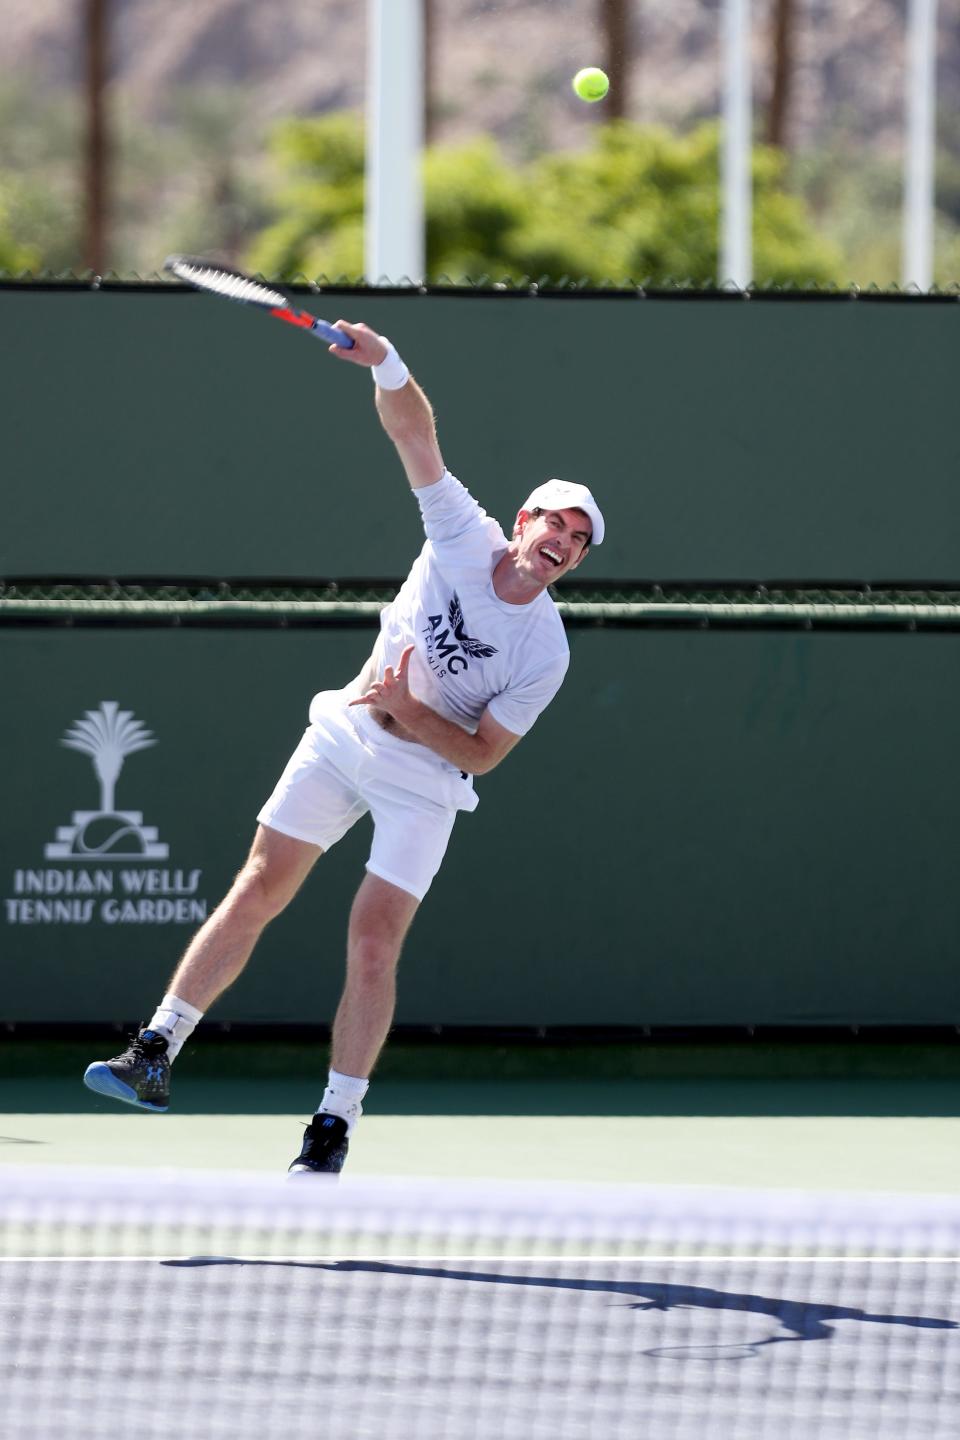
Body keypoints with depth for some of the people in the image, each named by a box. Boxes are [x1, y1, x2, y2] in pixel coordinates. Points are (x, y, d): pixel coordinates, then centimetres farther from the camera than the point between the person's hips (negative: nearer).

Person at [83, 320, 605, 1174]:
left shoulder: (546, 653, -15)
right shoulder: (466, 537, -9)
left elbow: (484, 754, -12)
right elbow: (415, 433, -16)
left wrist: (408, 712, -24)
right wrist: (384, 364, -33)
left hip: (425, 779, -3)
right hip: (343, 739, 3)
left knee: (374, 942, -10)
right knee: (256, 894, -1)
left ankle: (334, 1129, 0)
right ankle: (156, 1055, 1)